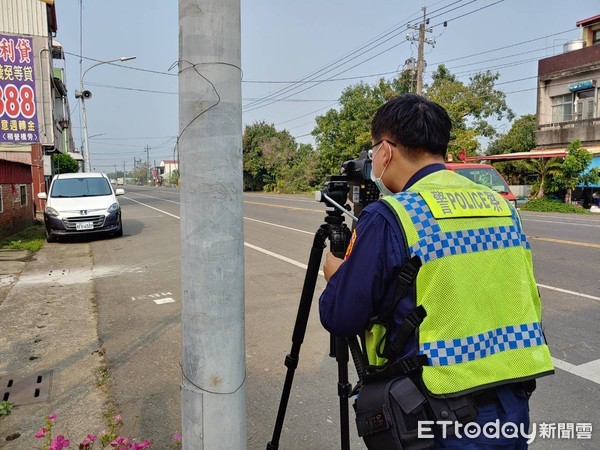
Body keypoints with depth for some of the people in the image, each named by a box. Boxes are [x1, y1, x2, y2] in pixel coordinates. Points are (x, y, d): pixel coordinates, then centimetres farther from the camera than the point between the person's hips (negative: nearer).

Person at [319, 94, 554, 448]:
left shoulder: (390, 216, -18)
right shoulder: (501, 205, 3)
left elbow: (340, 318, -13)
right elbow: (527, 300, 14)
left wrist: (335, 274, 8)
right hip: (514, 405, 7)